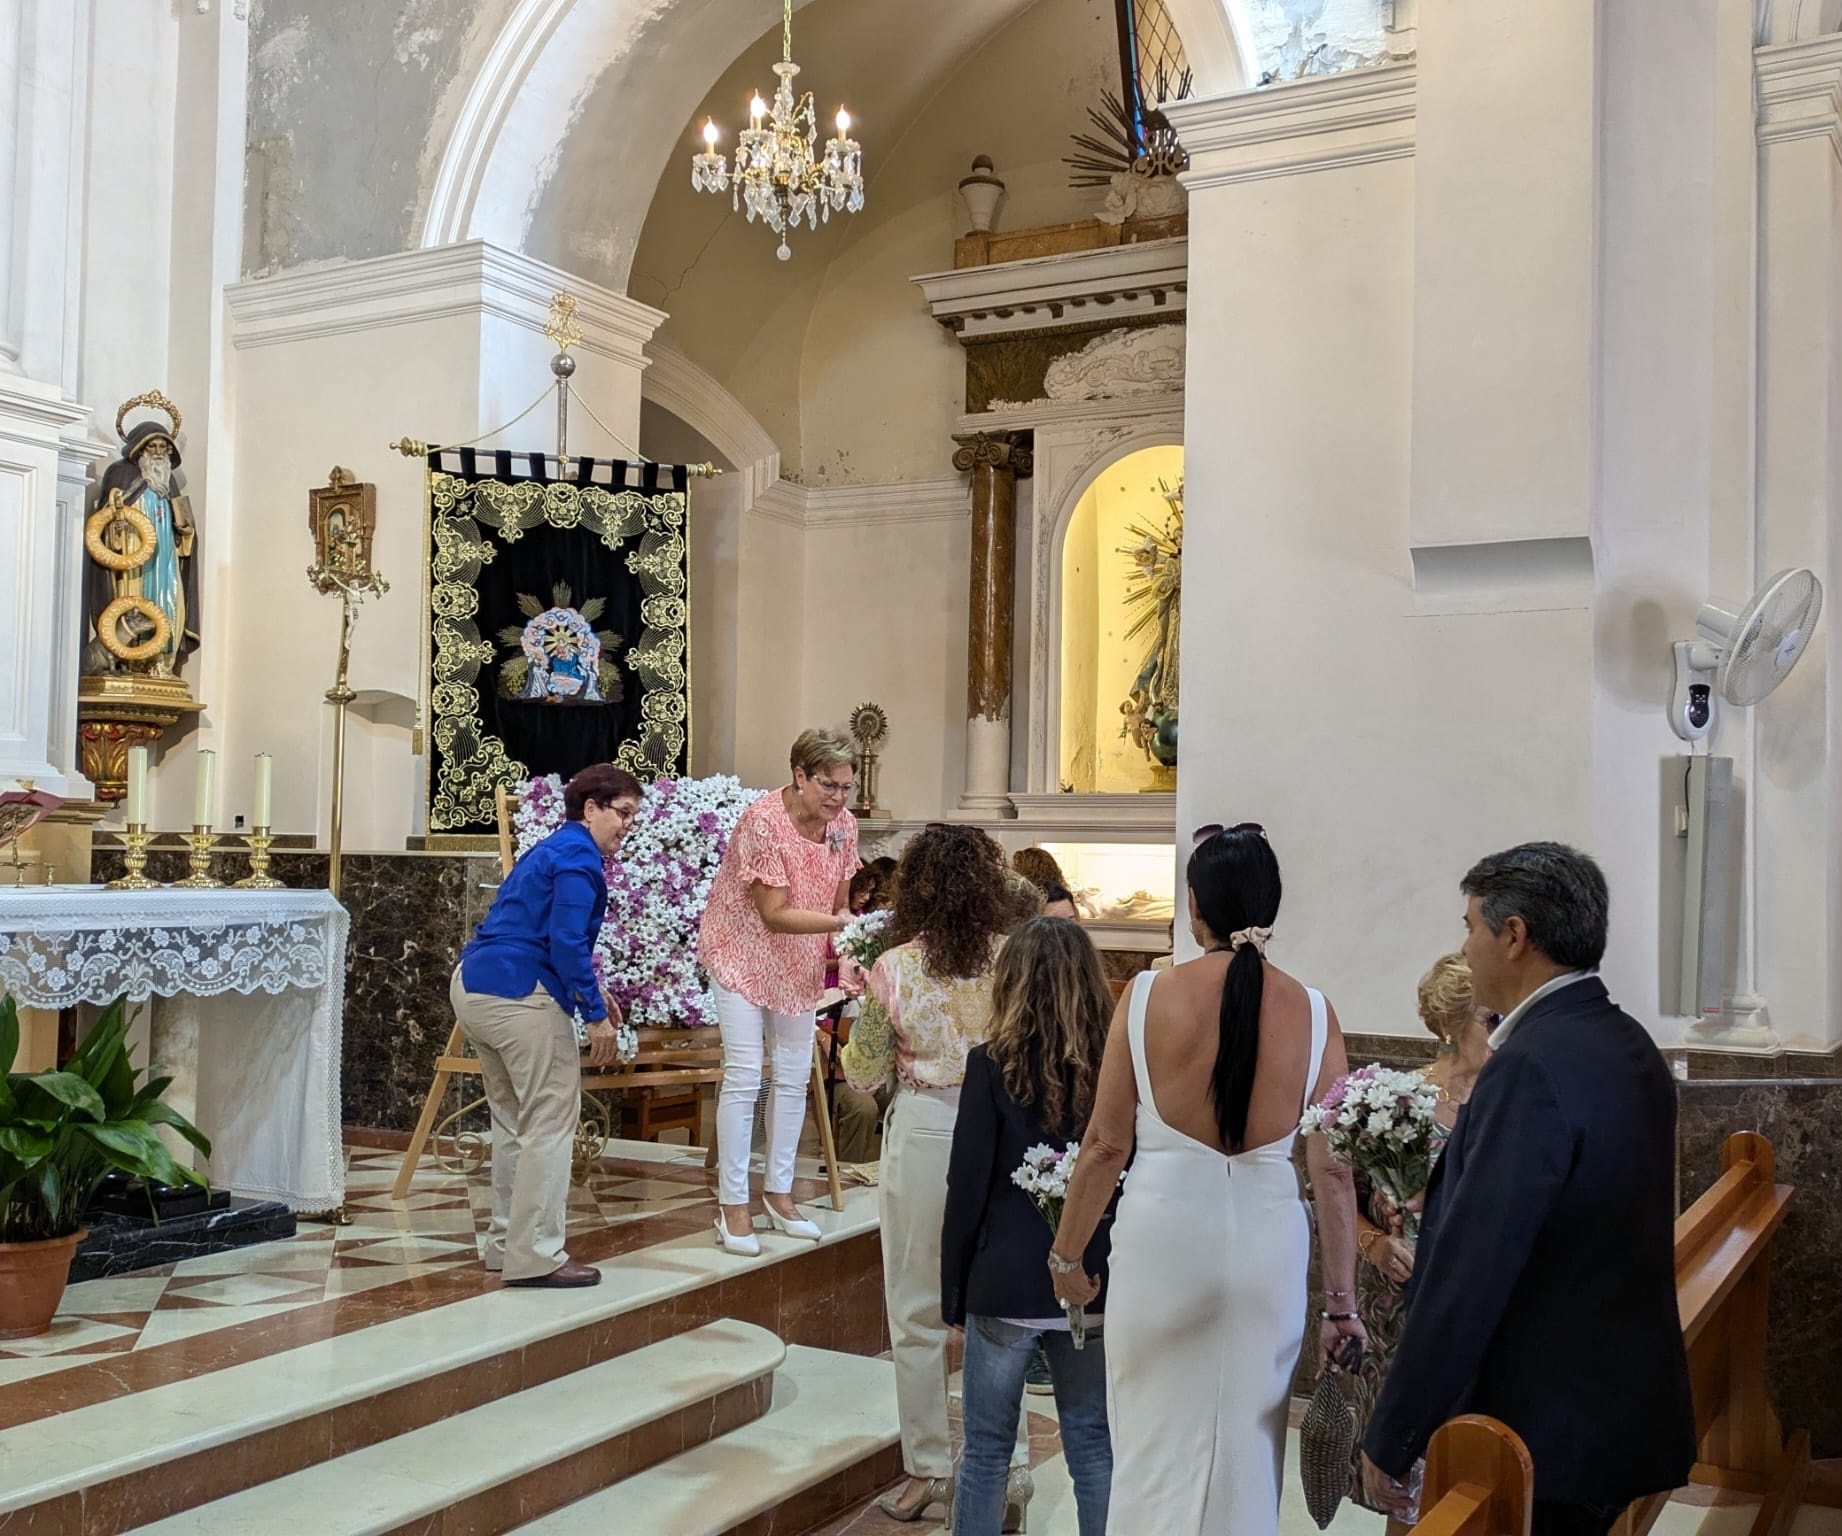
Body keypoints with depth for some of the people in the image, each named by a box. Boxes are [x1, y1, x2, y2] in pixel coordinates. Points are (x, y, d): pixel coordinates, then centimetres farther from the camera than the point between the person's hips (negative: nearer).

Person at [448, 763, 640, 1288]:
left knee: (515, 1120, 18)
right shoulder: (579, 856, -10)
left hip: (474, 986, 10)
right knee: (551, 1121, -4)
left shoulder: (554, 849, 20)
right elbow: (567, 943, -19)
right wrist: (595, 1013, -14)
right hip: (517, 995, -10)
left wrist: (589, 995, 24)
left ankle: (506, 1242, 24)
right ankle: (535, 1255, -2)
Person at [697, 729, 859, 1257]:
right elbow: (775, 914, -27)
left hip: (800, 960, 6)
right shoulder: (763, 822, -26)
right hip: (743, 951, -6)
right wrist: (844, 923, -36)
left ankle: (779, 1192, 22)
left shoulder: (843, 823, -8)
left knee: (794, 1077, 9)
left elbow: (837, 901, 3)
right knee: (744, 1075, -10)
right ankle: (733, 1207, -1)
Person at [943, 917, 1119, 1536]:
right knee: (1094, 1445, 13)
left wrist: (954, 1290, 1)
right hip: (1094, 1282, 3)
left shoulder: (992, 1064, -10)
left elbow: (967, 1187, -9)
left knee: (987, 1447, 10)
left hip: (1007, 1282, -3)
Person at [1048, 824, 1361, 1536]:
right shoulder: (1313, 1012, -4)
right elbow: (1332, 1169, -3)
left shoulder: (1148, 994, -8)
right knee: (1245, 1444, 17)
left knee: (1155, 1443, 16)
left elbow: (1106, 1144, -5)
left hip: (1164, 1234, -1)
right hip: (1267, 1242, 1)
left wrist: (1067, 1252, 9)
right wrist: (1341, 1301, 6)